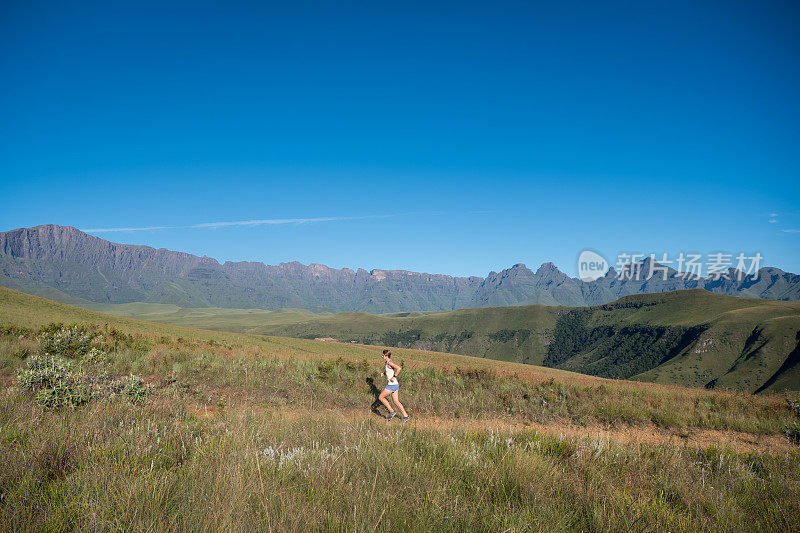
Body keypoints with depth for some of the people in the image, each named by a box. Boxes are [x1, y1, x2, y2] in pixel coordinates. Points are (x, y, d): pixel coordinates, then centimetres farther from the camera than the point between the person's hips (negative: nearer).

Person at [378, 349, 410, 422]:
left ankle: (392, 411, 4)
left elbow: (399, 368, -28)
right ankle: (406, 416, 9)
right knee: (396, 401, 9)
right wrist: (384, 374, 10)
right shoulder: (386, 363, 13)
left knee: (381, 397, 2)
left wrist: (394, 377, -24)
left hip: (392, 385, -9)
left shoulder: (390, 362, -16)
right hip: (394, 385, 9)